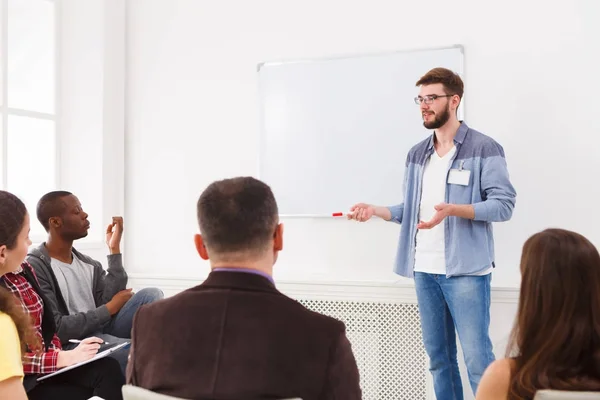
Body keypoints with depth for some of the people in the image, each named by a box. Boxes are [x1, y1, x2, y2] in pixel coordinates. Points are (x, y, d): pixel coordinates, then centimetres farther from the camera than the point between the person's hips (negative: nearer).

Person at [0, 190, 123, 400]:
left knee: (107, 369, -17)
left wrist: (59, 354, -3)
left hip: (44, 369, 7)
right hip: (18, 381, -7)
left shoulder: (23, 271, 6)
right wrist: (61, 358, -16)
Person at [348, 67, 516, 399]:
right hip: (423, 270, 6)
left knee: (477, 356, -4)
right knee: (438, 356, 13)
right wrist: (375, 210, -1)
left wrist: (452, 209, -25)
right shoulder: (416, 155, 14)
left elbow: (504, 204, -11)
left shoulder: (484, 148, -4)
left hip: (466, 269, -6)